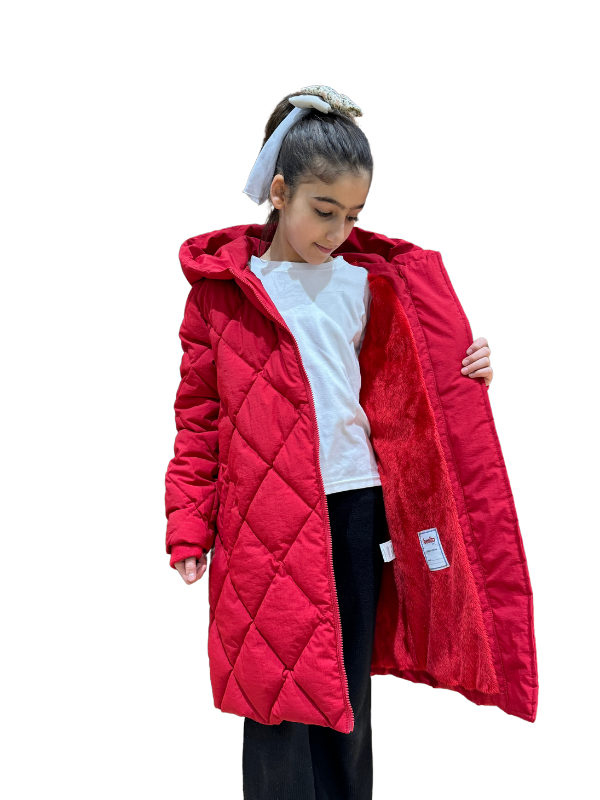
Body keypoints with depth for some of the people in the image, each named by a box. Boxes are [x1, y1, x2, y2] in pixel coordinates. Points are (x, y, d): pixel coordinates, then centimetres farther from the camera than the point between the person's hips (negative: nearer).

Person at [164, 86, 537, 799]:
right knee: (276, 694, 4)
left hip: (360, 507, 3)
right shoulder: (221, 286, 0)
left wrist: (467, 373, -1)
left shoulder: (370, 282, 7)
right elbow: (198, 414, 1)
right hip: (264, 520, -2)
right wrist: (189, 526, -2)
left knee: (349, 694, 15)